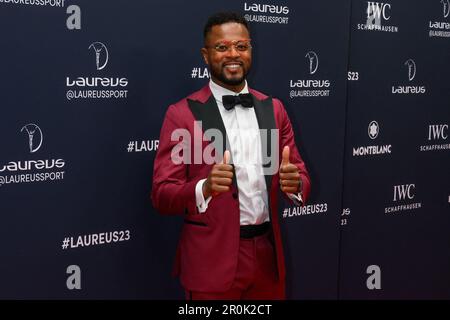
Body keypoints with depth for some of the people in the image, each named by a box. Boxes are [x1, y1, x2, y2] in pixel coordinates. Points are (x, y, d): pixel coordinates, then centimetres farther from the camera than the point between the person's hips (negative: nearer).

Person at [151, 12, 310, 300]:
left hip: (267, 256, 4)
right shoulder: (182, 114, -7)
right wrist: (205, 188, -29)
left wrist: (295, 182, -17)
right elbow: (162, 195, -10)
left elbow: (301, 178, 6)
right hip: (212, 260, -4)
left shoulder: (274, 108, 6)